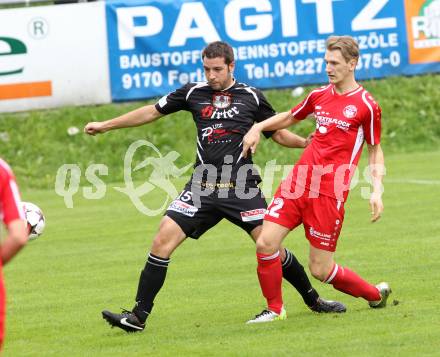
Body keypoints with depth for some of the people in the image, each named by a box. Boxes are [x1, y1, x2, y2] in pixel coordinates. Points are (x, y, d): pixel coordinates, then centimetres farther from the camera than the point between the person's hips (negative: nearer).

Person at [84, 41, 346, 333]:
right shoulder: (193, 93, 9)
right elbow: (152, 112, 18)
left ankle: (314, 300, 13)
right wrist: (105, 125, 20)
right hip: (202, 188, 2)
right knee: (164, 239, -12)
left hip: (241, 188, -2)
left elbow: (277, 133, 15)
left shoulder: (252, 97, 5)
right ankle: (139, 316, -7)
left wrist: (307, 142, -5)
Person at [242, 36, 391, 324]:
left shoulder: (366, 105, -3)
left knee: (320, 270, -3)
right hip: (299, 181, 5)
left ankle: (375, 294, 22)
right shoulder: (319, 96, 11)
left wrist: (377, 191, -5)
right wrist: (258, 127, 16)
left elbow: (376, 150, 6)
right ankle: (275, 309, 10)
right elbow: (290, 117, 30)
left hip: (330, 192, -5)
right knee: (266, 243, -9)